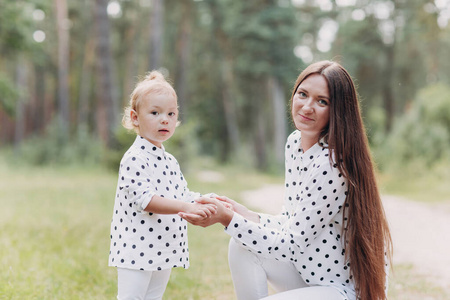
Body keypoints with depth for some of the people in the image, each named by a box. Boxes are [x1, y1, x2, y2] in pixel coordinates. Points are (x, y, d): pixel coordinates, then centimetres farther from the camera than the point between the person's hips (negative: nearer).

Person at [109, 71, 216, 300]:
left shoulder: (170, 161, 14)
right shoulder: (135, 159, -15)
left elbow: (183, 195, 19)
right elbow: (144, 200, -25)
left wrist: (208, 201, 1)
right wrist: (185, 207, -32)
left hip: (163, 251, 9)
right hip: (137, 251, -9)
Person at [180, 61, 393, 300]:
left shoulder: (333, 165, -26)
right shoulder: (294, 143, 3)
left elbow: (292, 245, -23)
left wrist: (227, 219, -23)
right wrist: (246, 215, -5)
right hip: (307, 272, 8)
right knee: (241, 247, -7)